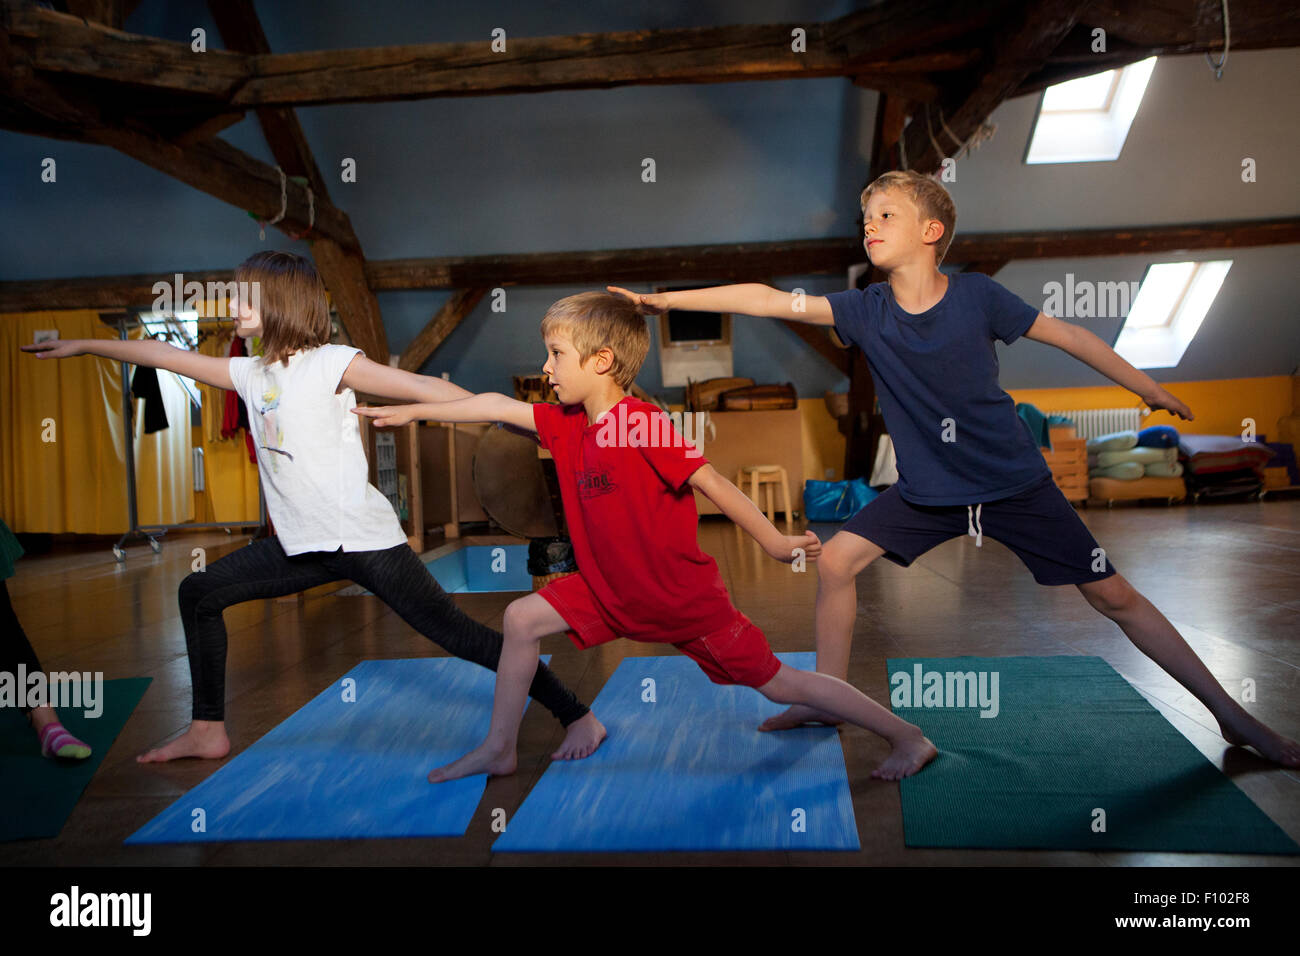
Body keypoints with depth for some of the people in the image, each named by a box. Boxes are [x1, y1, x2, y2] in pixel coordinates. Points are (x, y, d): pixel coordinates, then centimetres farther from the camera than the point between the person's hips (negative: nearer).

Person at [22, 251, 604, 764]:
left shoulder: (329, 363, -8)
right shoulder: (251, 374, 13)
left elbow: (422, 387, -14)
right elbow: (167, 356, 23)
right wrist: (82, 346, 32)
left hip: (363, 538, -8)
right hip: (303, 544, 8)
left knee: (455, 632, -10)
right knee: (199, 593, 13)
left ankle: (578, 718, -1)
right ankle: (208, 730, 26)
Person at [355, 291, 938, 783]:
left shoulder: (641, 425, -24)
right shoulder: (567, 424, -1)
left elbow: (711, 483, -23)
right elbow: (497, 406, 9)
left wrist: (774, 543, -20)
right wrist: (413, 411, 15)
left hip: (684, 595, -7)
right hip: (612, 589, 7)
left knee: (776, 683, 0)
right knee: (522, 619, 3)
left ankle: (908, 739, 18)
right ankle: (500, 750, 18)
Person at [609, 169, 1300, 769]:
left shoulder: (976, 295, -14)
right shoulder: (864, 311, -10)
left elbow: (1066, 335, -2)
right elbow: (769, 300, -18)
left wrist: (1148, 388, 6)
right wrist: (664, 299, -22)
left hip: (1015, 483, -2)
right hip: (927, 491, 2)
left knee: (1113, 596, 2)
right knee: (838, 560, -8)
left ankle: (1233, 718, 19)